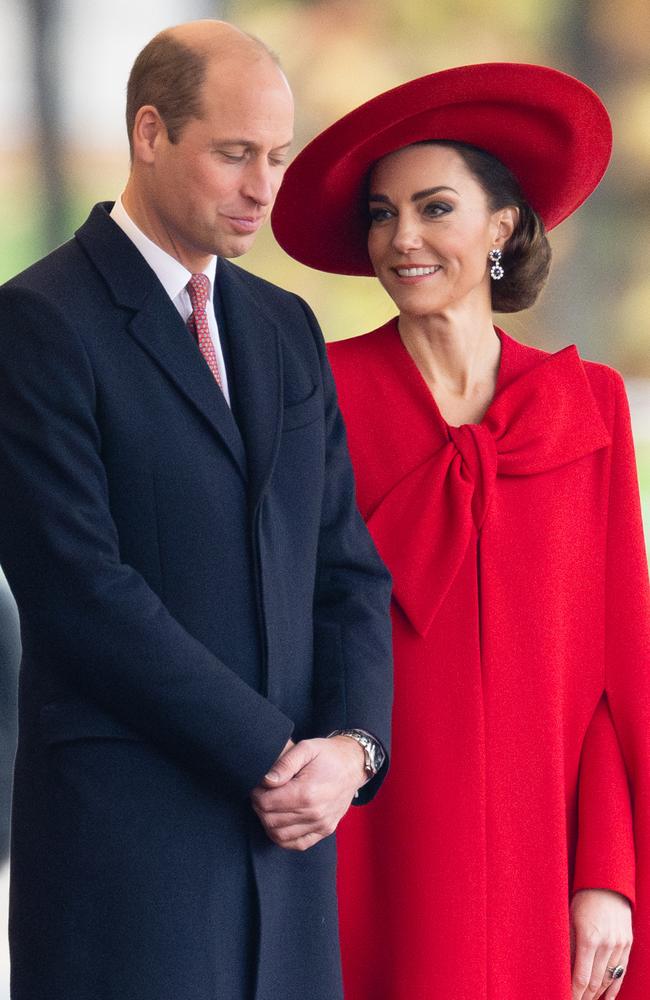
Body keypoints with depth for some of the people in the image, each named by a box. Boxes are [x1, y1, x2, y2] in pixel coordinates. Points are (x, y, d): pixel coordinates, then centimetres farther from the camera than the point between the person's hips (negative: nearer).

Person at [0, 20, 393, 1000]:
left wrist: (353, 746, -4)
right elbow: (81, 587, -14)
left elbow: (347, 567, 14)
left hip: (286, 822, 6)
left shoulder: (286, 328, 16)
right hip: (125, 837, -6)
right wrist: (272, 753, -12)